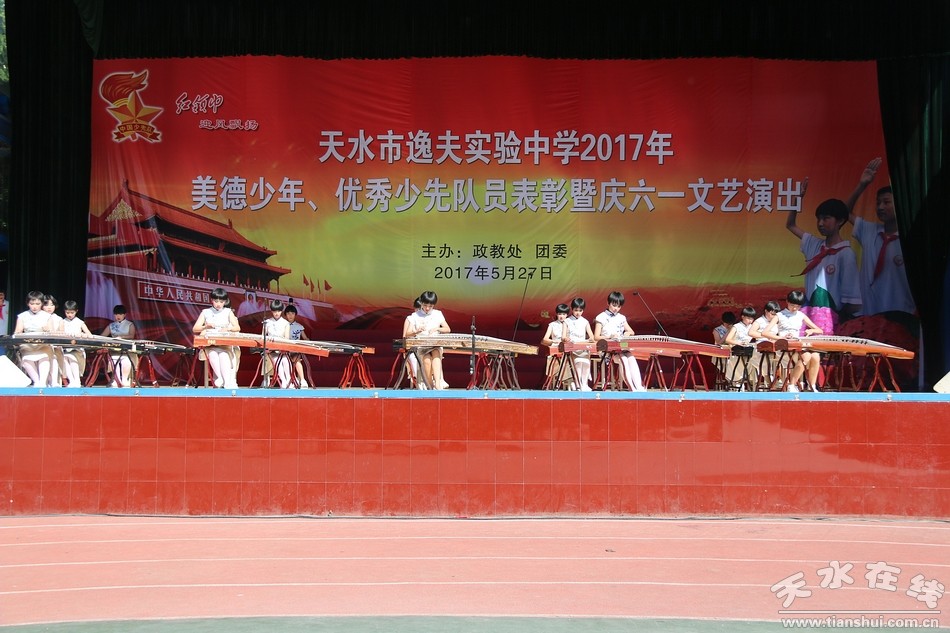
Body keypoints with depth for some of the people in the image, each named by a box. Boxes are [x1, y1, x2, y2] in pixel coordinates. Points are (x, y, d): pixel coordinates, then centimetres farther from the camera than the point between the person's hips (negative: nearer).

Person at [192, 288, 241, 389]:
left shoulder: (228, 312, 14)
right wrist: (206, 327, -13)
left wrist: (228, 328, -16)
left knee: (223, 354, -35)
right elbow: (195, 329, 7)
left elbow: (237, 328, 5)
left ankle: (228, 382, -43)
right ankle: (221, 380, -40)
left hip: (225, 344, -1)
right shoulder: (206, 312, 13)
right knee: (213, 354, -35)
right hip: (209, 344, 1)